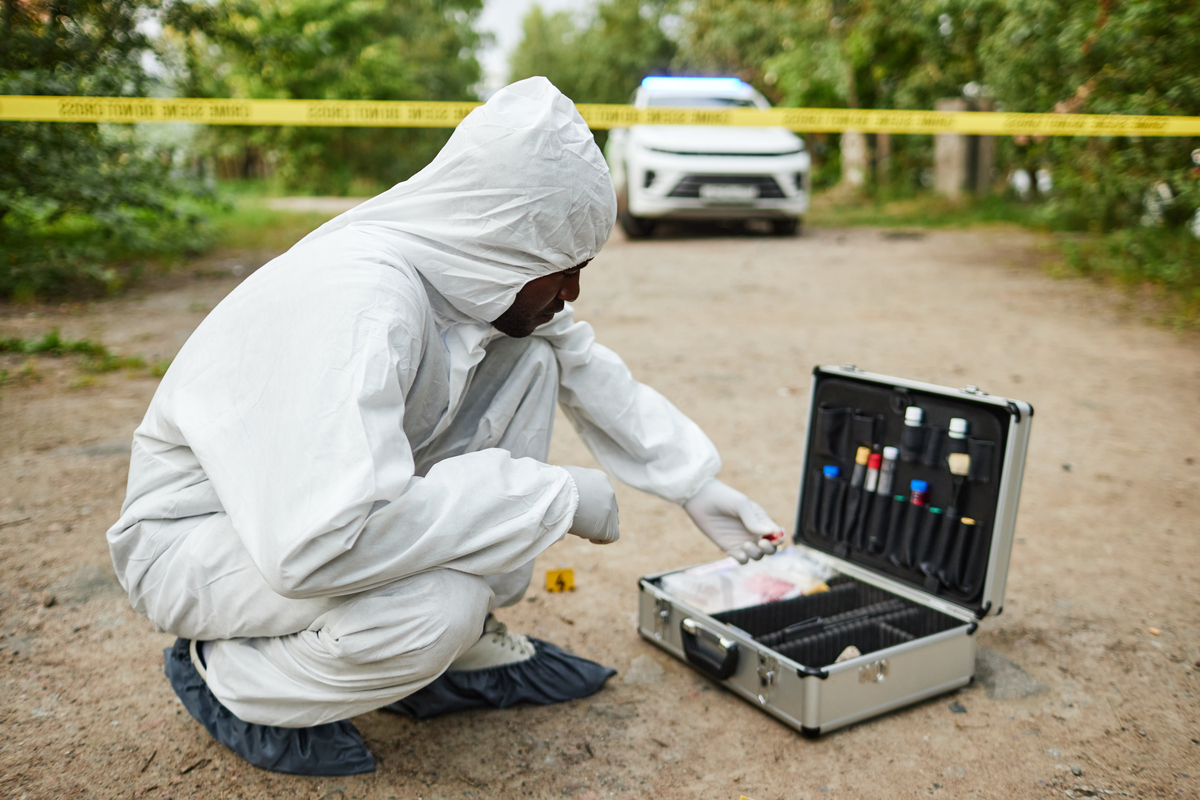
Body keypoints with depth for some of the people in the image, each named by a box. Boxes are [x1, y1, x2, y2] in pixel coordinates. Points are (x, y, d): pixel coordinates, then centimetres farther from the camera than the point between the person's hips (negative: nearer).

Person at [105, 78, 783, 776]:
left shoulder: (483, 269, -9)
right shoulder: (356, 302, -35)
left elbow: (591, 372, 6)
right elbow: (315, 543, -42)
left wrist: (698, 487, 5)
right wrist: (557, 496, -33)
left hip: (314, 496, 8)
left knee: (530, 356, -5)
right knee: (440, 604, -34)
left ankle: (468, 650, 2)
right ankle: (223, 675, -2)